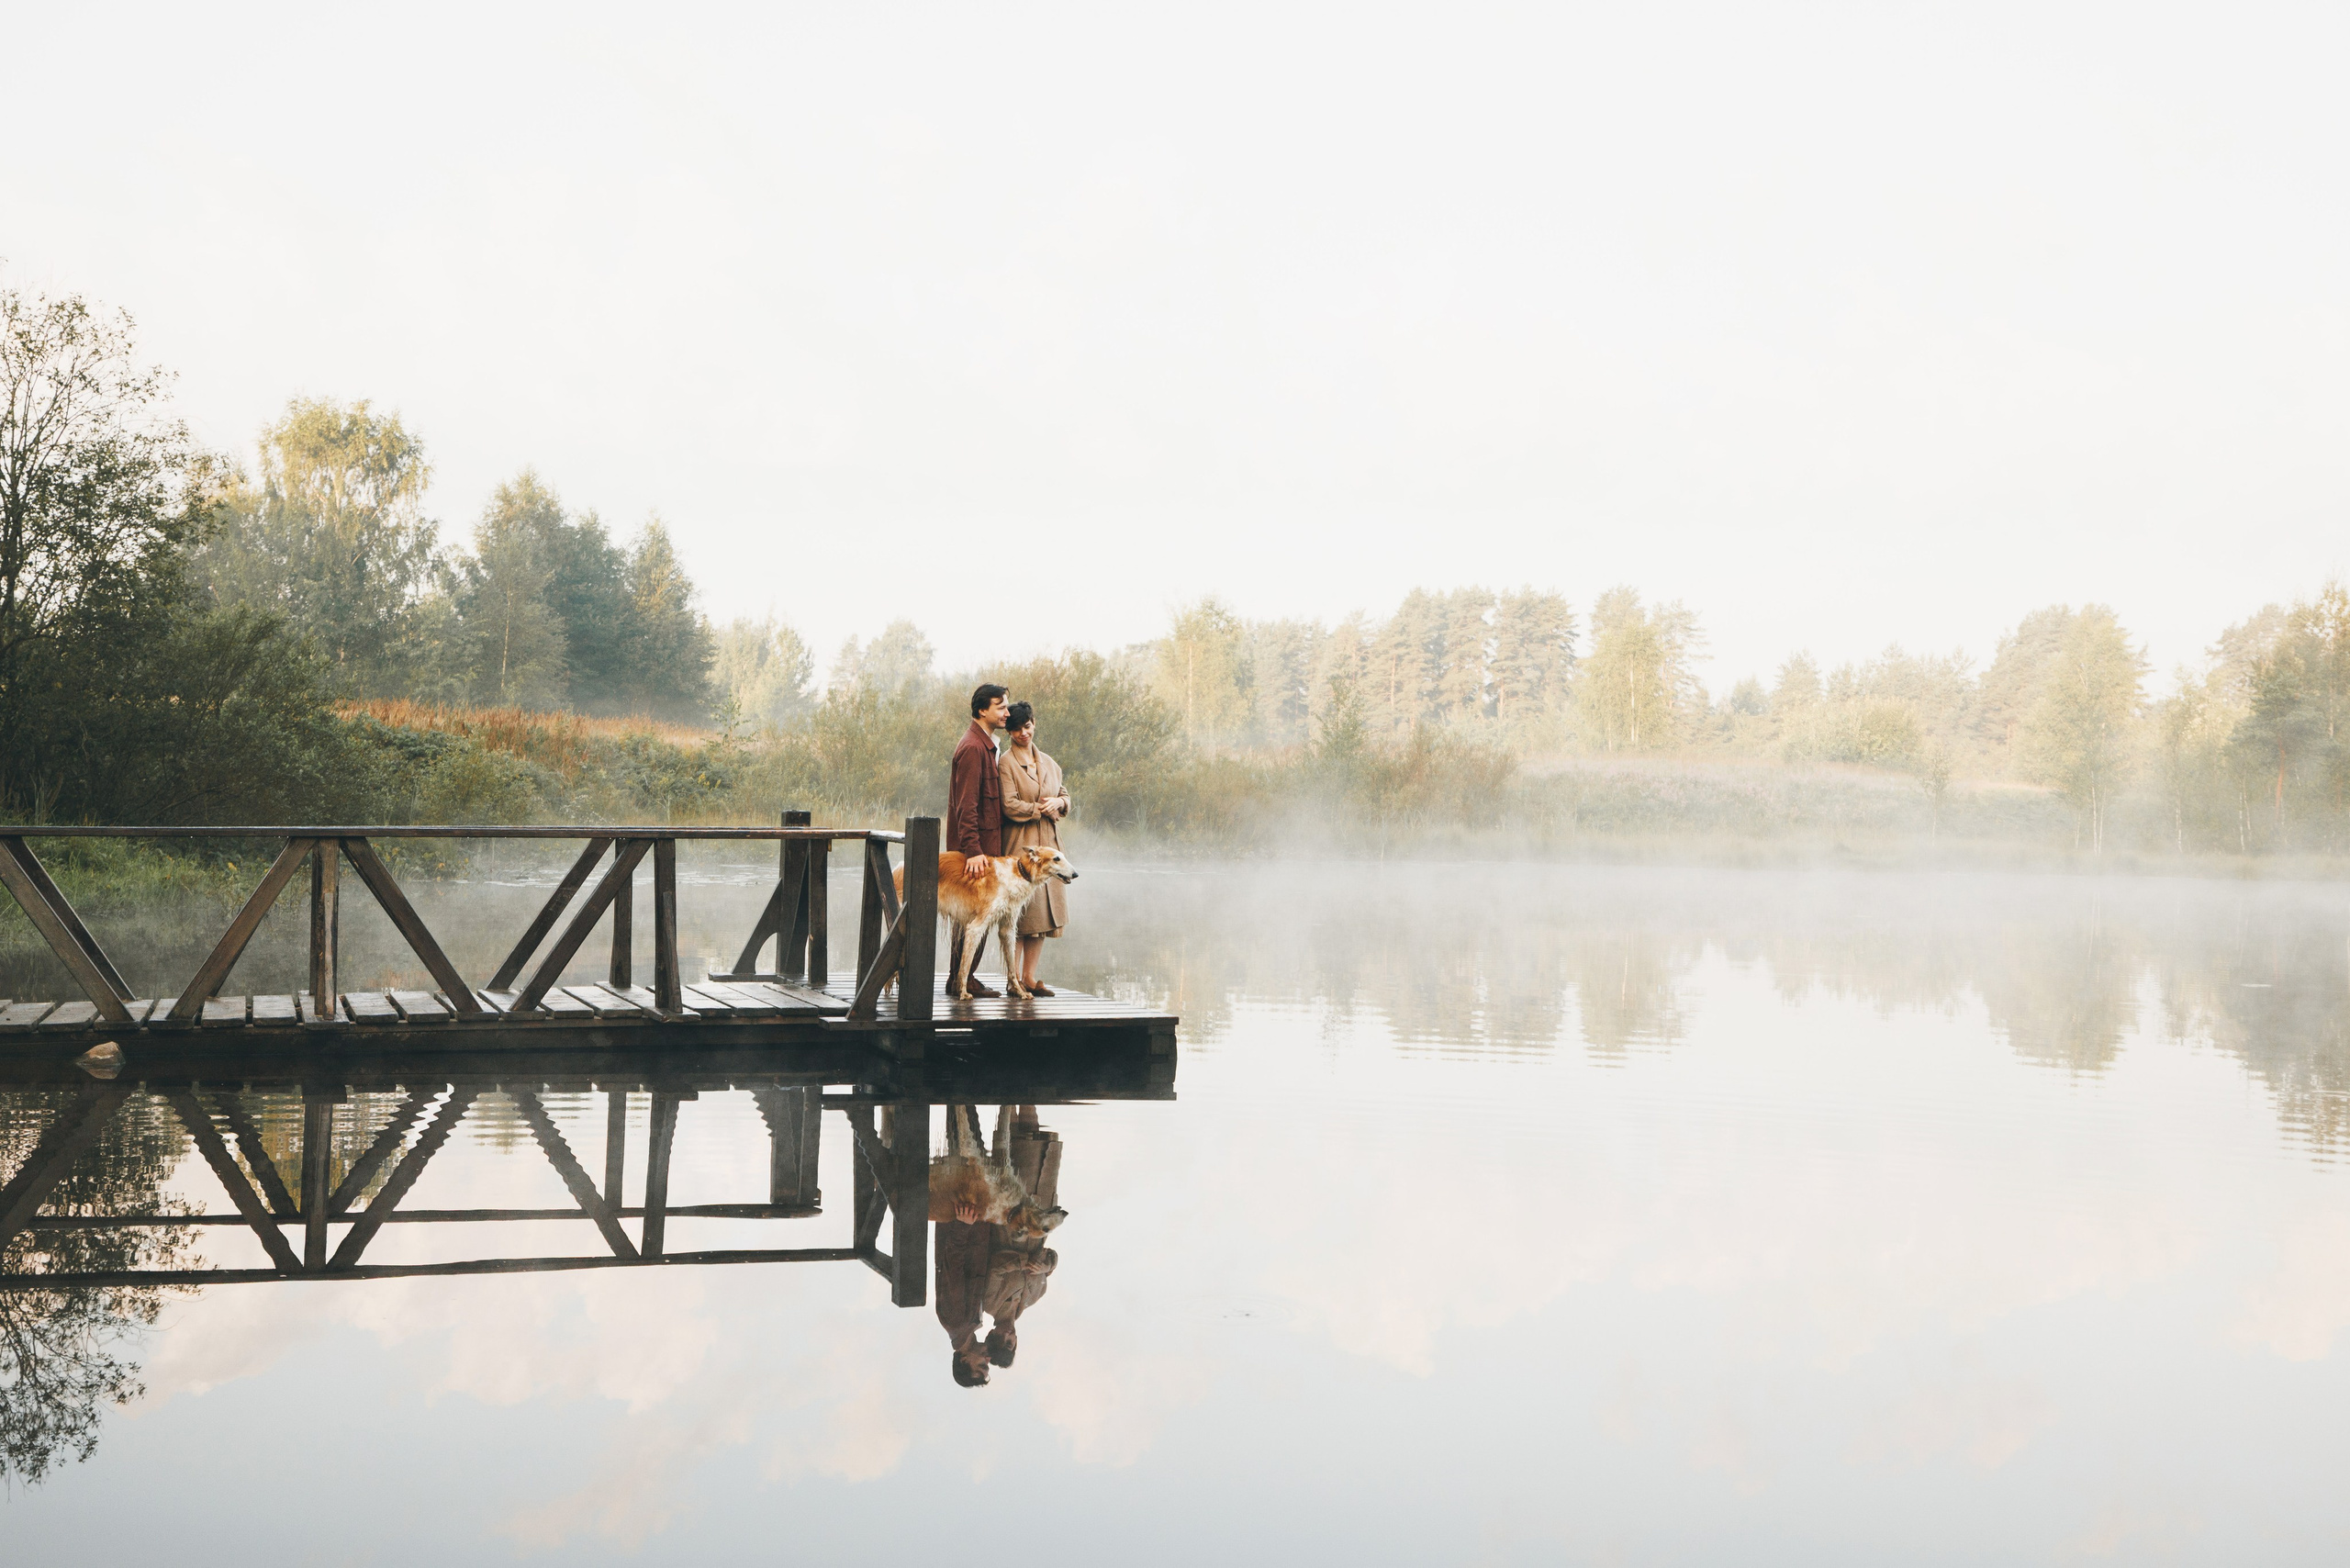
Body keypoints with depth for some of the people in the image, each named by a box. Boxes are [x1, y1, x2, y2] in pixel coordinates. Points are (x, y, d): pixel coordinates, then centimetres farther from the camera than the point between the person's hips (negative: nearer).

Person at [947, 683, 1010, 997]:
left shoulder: (983, 745, 17)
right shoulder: (973, 748, -16)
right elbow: (966, 804, -22)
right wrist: (973, 849, -27)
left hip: (980, 844, 10)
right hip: (976, 846, -10)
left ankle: (959, 977, 18)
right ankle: (963, 979, -3)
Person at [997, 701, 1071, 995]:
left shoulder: (1048, 763, 17)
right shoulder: (1006, 763, -5)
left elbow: (1065, 795, 19)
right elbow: (1009, 805, -13)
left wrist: (1058, 803, -2)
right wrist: (1039, 809, -10)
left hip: (1048, 843, 7)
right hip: (1020, 843, -7)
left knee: (1043, 913, 5)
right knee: (1019, 913, -8)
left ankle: (1029, 976, 11)